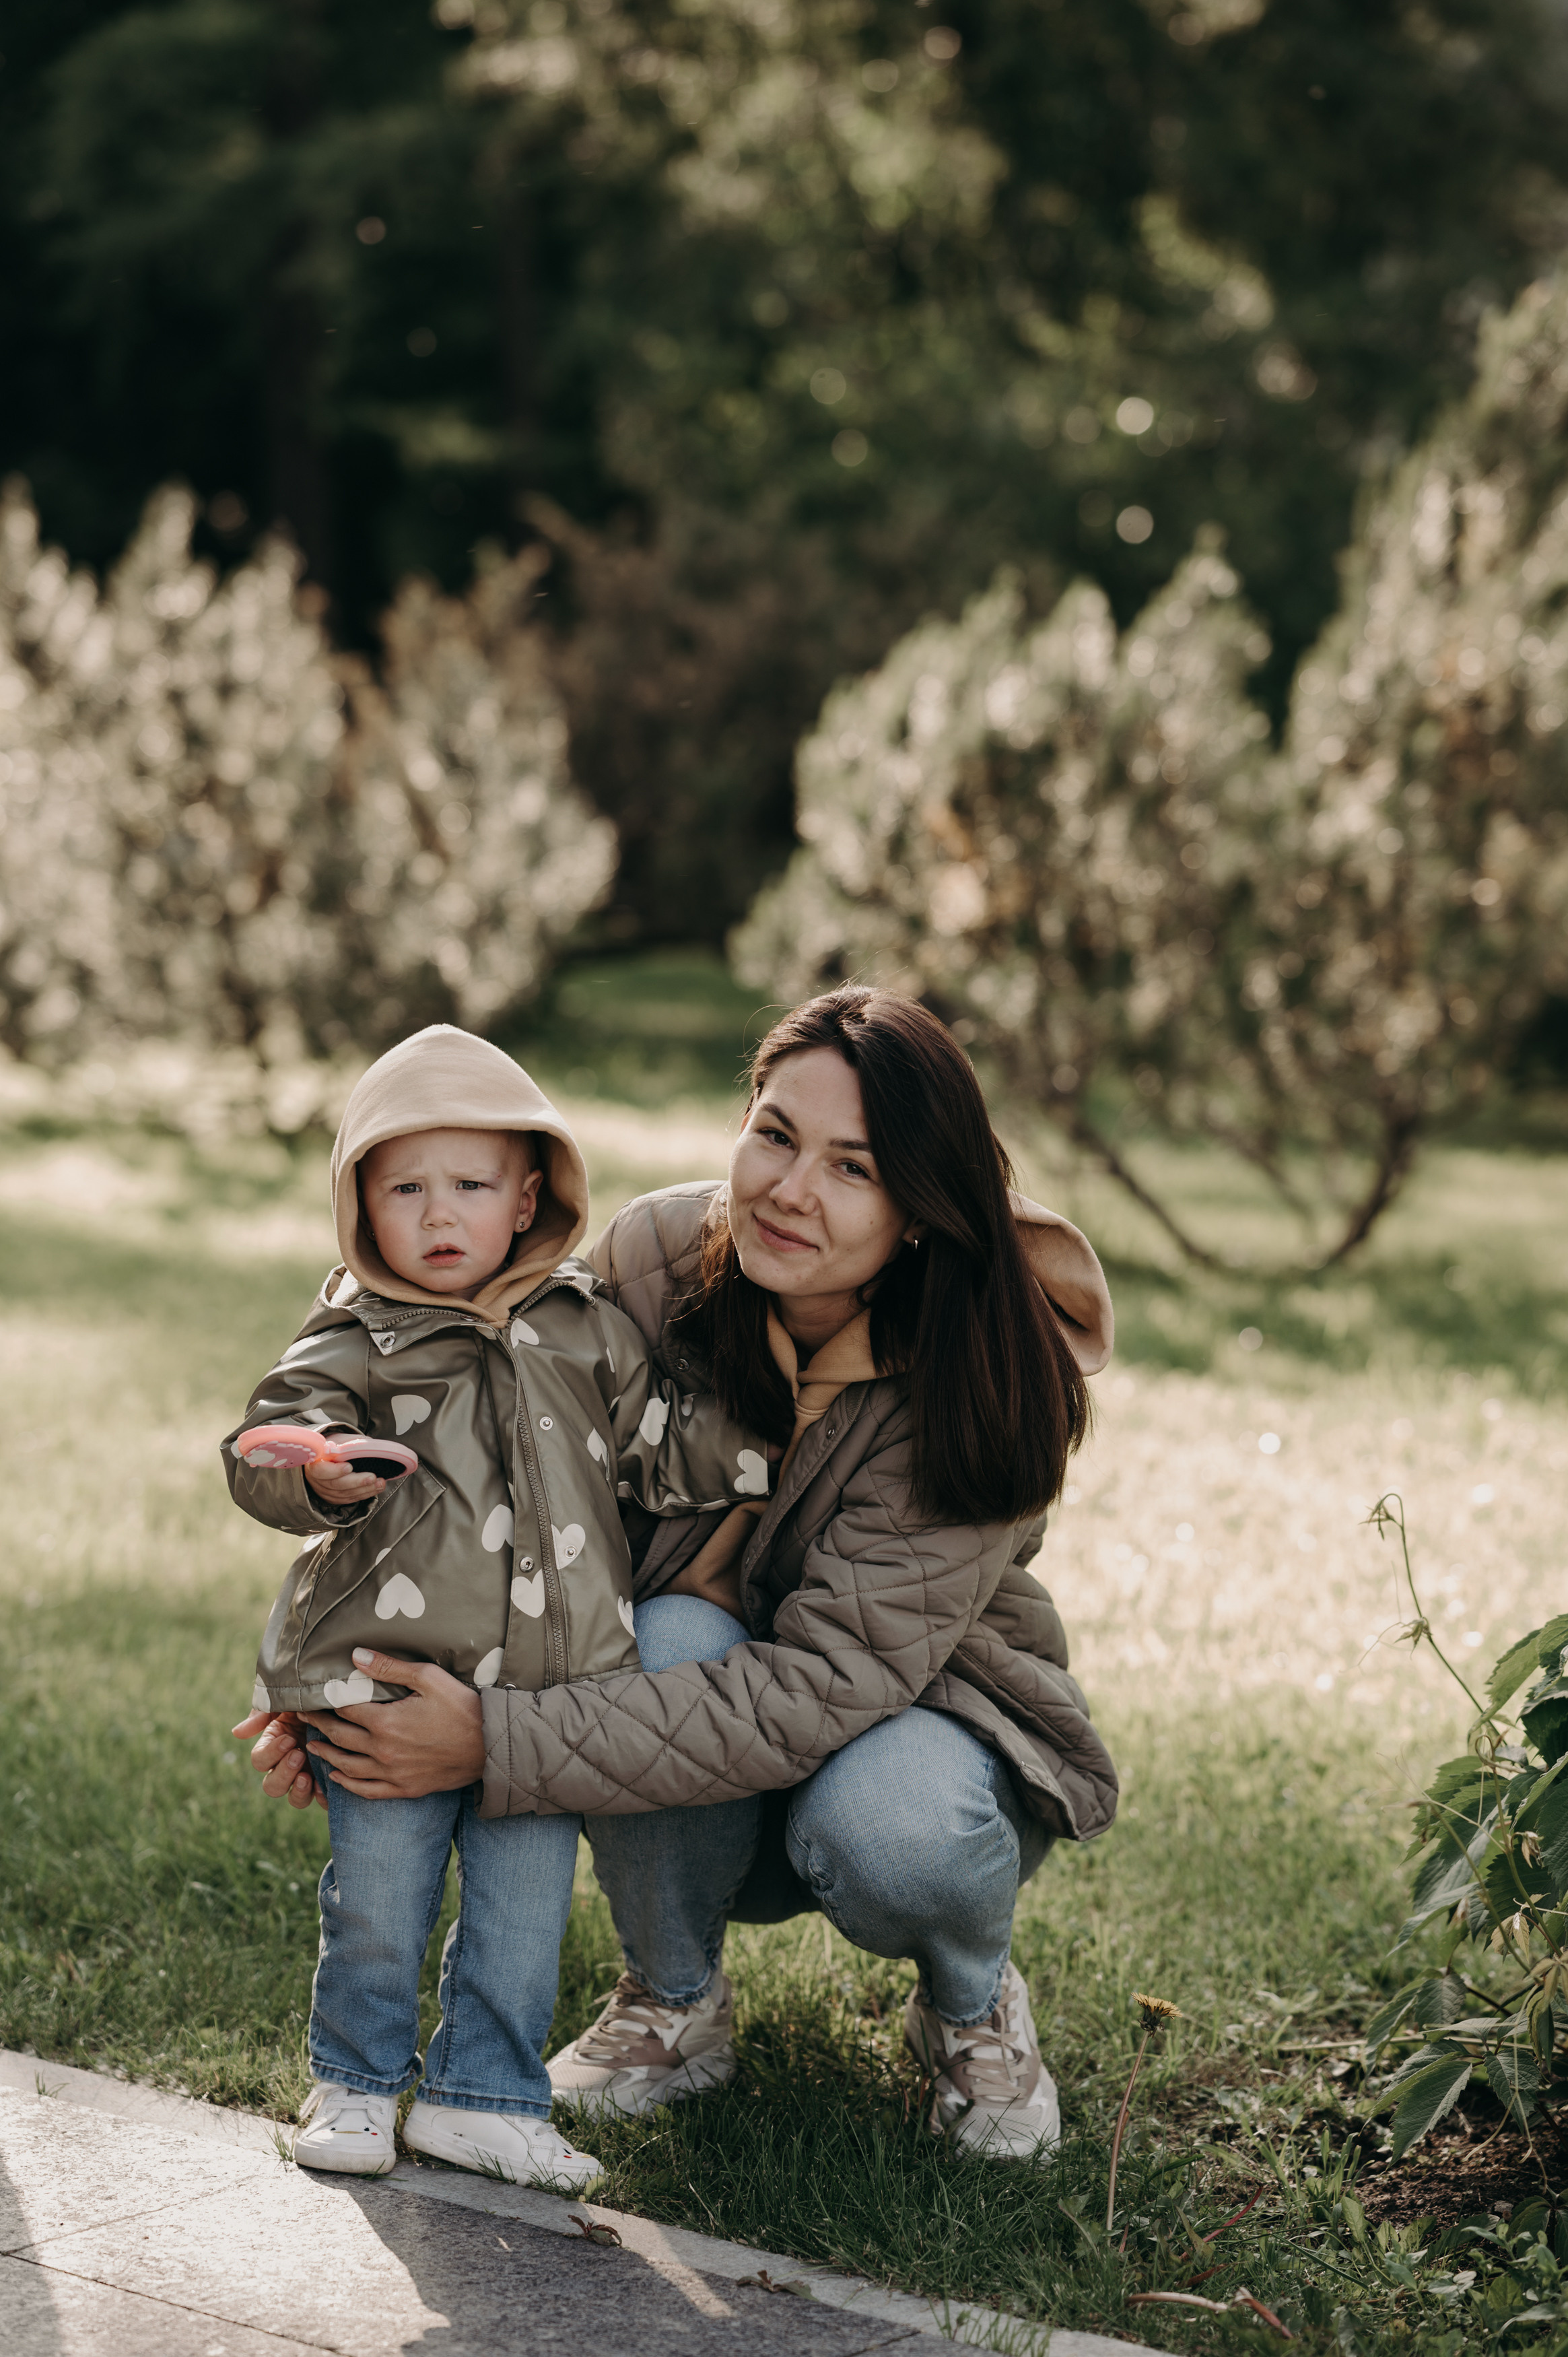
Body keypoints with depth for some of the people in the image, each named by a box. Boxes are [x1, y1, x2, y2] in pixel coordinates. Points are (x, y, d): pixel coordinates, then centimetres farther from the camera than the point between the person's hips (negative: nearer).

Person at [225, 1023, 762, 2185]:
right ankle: (355, 2082, 27)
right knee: (378, 1903, 5)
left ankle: (486, 2096, 25)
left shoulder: (585, 1328, 8)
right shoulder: (355, 1344, -2)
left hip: (551, 1694, 3)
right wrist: (315, 1476, -35)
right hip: (390, 1677, -2)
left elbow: (672, 1446, 15)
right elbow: (263, 1447, -13)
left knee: (525, 1908, 8)